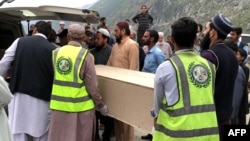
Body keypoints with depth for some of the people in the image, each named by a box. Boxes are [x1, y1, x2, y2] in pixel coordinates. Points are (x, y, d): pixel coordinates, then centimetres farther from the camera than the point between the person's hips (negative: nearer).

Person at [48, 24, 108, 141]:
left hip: (59, 105, 4)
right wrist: (101, 104, 0)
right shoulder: (85, 55, -11)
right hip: (80, 106, -3)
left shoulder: (56, 53, 2)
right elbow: (92, 86, -11)